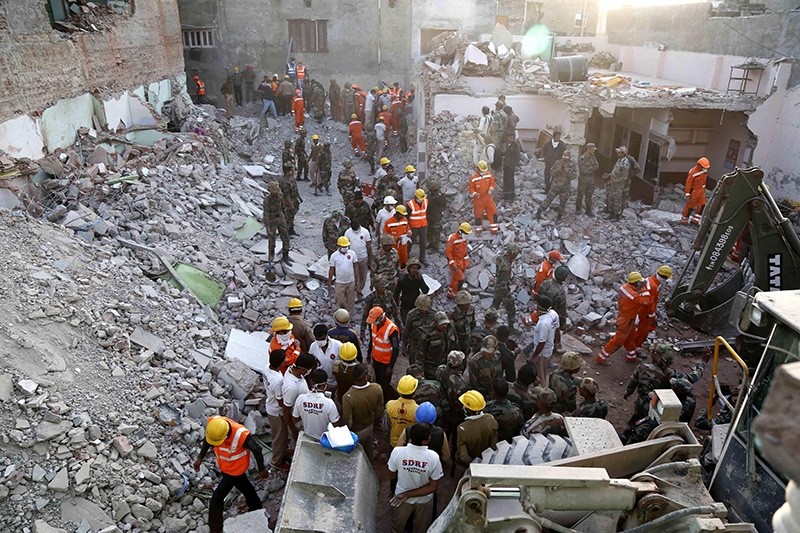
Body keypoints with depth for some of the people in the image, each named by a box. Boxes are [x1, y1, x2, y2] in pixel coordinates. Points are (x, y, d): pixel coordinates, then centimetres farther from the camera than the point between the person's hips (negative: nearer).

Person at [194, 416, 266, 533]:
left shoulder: (241, 434, -41)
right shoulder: (212, 423, -26)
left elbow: (257, 450, -24)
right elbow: (207, 440, -1)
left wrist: (261, 470, -11)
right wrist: (200, 457, 3)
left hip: (235, 469, -6)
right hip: (224, 466, 6)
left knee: (217, 497, 0)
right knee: (244, 486, 27)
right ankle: (257, 509, 52)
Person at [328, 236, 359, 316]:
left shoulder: (352, 253, -5)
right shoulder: (334, 255, -9)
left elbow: (355, 267, 2)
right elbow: (331, 269, -1)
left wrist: (357, 280, 2)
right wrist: (329, 281, 3)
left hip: (351, 282, 2)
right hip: (340, 282, -1)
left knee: (350, 300, 10)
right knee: (340, 301, 5)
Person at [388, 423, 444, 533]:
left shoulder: (397, 452, -28)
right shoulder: (433, 457, -30)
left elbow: (392, 475, -9)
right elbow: (433, 487, -21)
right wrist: (408, 494, -17)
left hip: (401, 497, 1)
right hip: (424, 500, 0)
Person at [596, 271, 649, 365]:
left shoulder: (624, 286, -10)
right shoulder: (633, 295, -35)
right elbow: (645, 301, -32)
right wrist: (644, 288, -26)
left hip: (623, 316, 9)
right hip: (626, 322, -9)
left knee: (631, 337, 27)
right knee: (617, 341, 7)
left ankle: (631, 357, 46)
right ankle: (601, 358, 18)